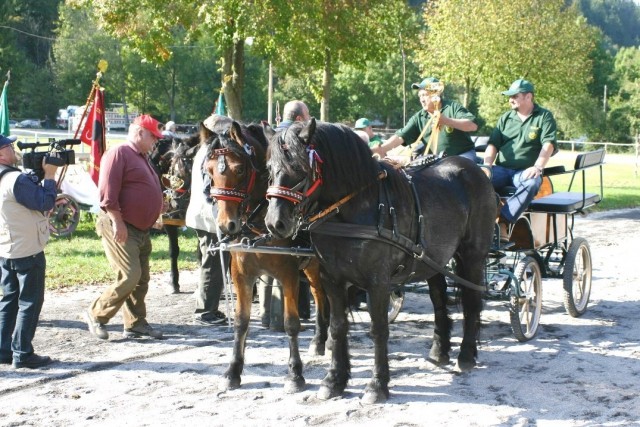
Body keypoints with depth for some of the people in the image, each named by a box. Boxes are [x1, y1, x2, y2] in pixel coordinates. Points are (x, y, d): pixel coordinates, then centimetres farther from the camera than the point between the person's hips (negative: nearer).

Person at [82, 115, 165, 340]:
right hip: (121, 228, -10)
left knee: (141, 279, 10)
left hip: (141, 230, 10)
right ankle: (96, 315, 0)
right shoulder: (119, 154, -12)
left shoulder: (142, 157, 19)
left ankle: (136, 323, 17)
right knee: (130, 276, -13)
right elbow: (107, 193, -20)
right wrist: (118, 223, -22)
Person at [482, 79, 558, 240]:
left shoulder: (544, 117, 6)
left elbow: (548, 144, -7)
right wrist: (487, 165, -6)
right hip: (502, 169, 3)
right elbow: (493, 144, 13)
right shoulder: (505, 118, 18)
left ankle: (502, 222, -40)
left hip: (526, 171, -3)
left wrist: (537, 167, -23)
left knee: (531, 183, -40)